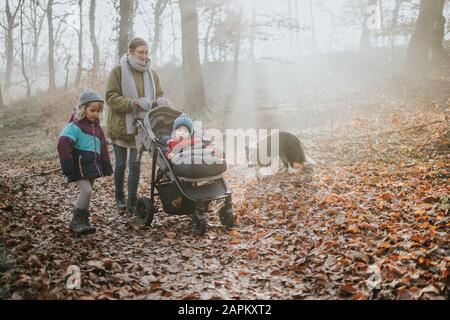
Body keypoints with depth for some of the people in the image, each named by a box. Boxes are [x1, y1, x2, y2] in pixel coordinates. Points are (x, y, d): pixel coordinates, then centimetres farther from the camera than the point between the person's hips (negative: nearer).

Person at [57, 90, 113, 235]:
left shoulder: (97, 127, 13)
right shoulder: (75, 126, -11)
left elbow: (103, 149, 19)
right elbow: (63, 145, -20)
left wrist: (106, 167, 16)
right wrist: (68, 167, -23)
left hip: (93, 167, 8)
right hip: (79, 167, -8)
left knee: (87, 193, 12)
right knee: (86, 191, -17)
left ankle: (82, 222, 23)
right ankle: (78, 221, -2)